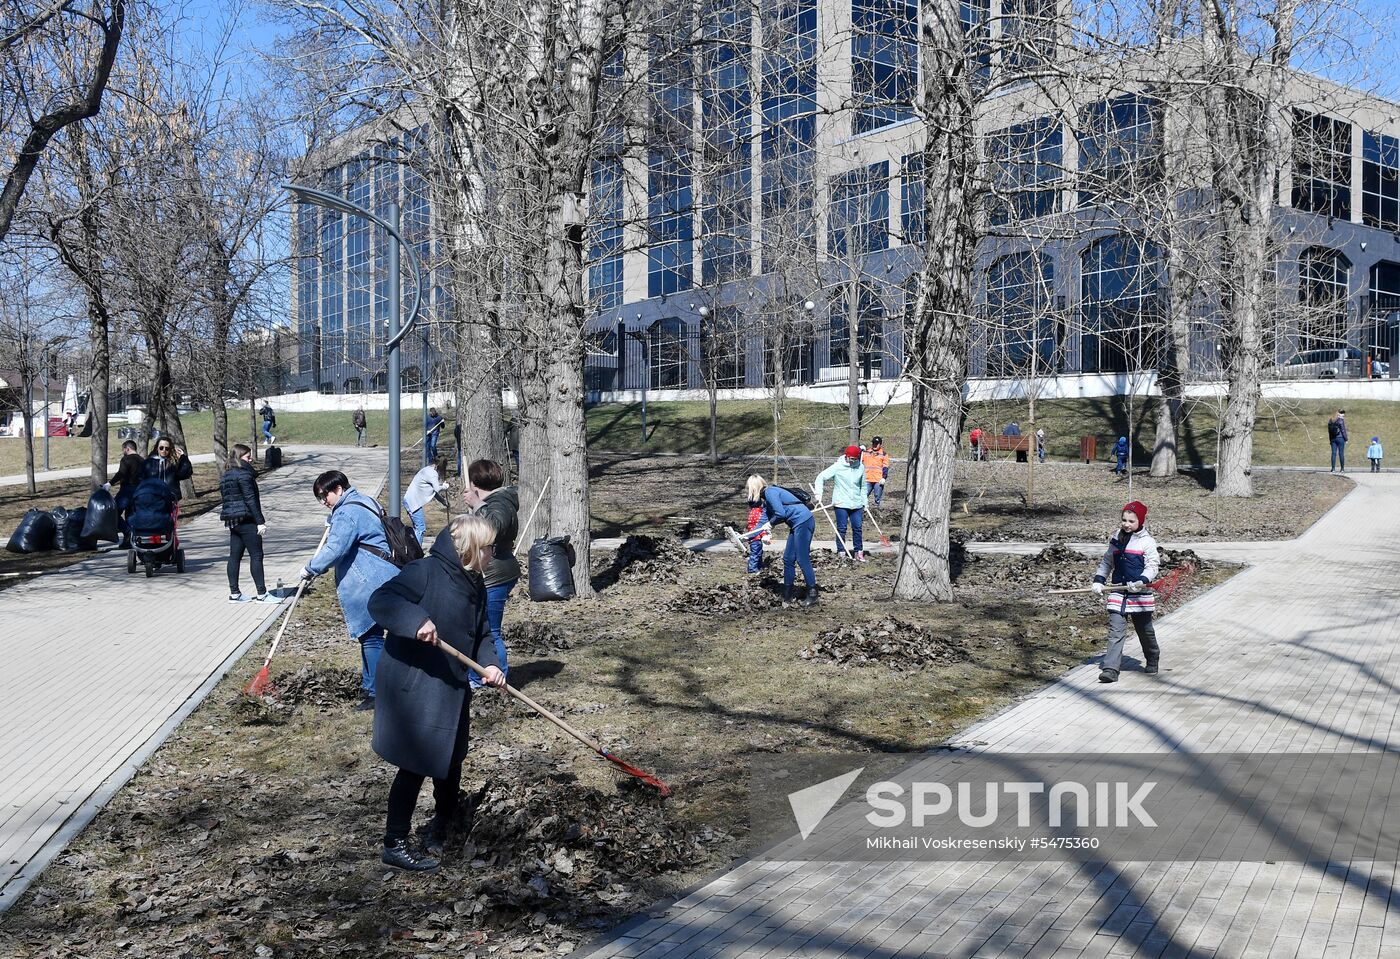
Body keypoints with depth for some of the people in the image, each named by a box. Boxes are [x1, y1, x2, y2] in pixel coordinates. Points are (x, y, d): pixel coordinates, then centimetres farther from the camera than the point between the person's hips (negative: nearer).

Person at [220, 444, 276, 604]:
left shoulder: (226, 476, 16)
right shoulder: (244, 475, -13)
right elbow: (250, 499, -18)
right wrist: (260, 521, -17)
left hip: (232, 521, 9)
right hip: (246, 520, -9)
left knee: (234, 556, 9)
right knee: (256, 556, -6)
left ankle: (234, 593, 12)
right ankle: (262, 594, -5)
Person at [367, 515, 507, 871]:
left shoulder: (474, 585, 7)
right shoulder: (425, 571, -19)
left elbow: (481, 634, 15)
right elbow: (379, 601, -27)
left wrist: (489, 664, -4)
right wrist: (416, 619, -43)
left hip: (451, 689, 9)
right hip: (413, 688, -9)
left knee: (450, 761, 21)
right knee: (414, 766, -1)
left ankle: (442, 825, 43)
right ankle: (395, 844, 13)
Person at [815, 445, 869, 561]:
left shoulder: (860, 468, 3)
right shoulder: (837, 467, -8)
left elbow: (863, 487, 14)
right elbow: (821, 477, -7)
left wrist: (864, 504, 13)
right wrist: (819, 495, -15)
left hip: (856, 504, 3)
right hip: (841, 503, -3)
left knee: (857, 528, 5)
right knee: (841, 528, 1)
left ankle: (859, 552, 16)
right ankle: (841, 553, 8)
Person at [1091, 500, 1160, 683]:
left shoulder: (1147, 541, -5)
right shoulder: (1116, 539, 9)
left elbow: (1152, 566, -9)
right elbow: (1106, 562, 18)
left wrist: (1142, 581, -25)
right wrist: (1099, 580, 6)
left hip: (1140, 593, -3)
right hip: (1117, 591, 3)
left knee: (1145, 630, 13)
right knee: (1115, 631, -6)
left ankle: (1152, 661, 38)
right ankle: (1111, 669, -11)